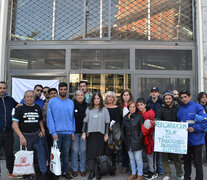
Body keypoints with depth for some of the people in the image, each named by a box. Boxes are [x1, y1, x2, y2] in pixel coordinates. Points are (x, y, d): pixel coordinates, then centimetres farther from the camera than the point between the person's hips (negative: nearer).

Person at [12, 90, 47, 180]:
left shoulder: (37, 108, 7)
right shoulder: (20, 108, -3)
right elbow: (14, 124, -9)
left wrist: (42, 129, 2)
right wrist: (21, 137, -17)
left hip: (37, 135, 2)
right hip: (25, 136, -2)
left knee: (41, 154, -5)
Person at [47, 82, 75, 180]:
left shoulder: (71, 103, 9)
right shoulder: (52, 101, -2)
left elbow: (73, 117, 10)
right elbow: (49, 118, -7)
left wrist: (73, 131, 3)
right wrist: (53, 132, -13)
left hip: (68, 132, 3)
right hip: (57, 132, -3)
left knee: (66, 153, 11)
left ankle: (65, 171, 23)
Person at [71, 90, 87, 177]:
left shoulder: (87, 106, 5)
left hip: (84, 131, 2)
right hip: (74, 131, -2)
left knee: (83, 150, 7)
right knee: (75, 150, 4)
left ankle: (82, 169, 19)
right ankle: (74, 169, 17)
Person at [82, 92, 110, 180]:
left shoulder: (104, 110, 4)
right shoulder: (88, 109, 9)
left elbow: (107, 123, 5)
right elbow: (85, 121, 10)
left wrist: (106, 134, 0)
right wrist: (84, 132, 3)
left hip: (100, 134, -1)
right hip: (90, 134, 1)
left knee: (99, 153, -1)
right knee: (91, 153, -3)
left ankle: (98, 172, 9)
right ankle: (91, 171, 6)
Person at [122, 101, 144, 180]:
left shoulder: (139, 116, -6)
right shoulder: (125, 117, 8)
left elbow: (142, 129, -8)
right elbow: (123, 129, 13)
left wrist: (139, 139, -12)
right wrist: (125, 139, 7)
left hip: (137, 141, -5)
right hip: (128, 142, 5)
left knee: (138, 158, -1)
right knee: (131, 158, 13)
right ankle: (133, 173, 26)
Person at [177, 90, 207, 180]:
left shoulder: (197, 107, -7)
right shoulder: (180, 110, 11)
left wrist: (194, 128, -21)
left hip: (196, 141, -5)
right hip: (184, 141, 5)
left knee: (198, 164, 3)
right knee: (186, 162, 17)